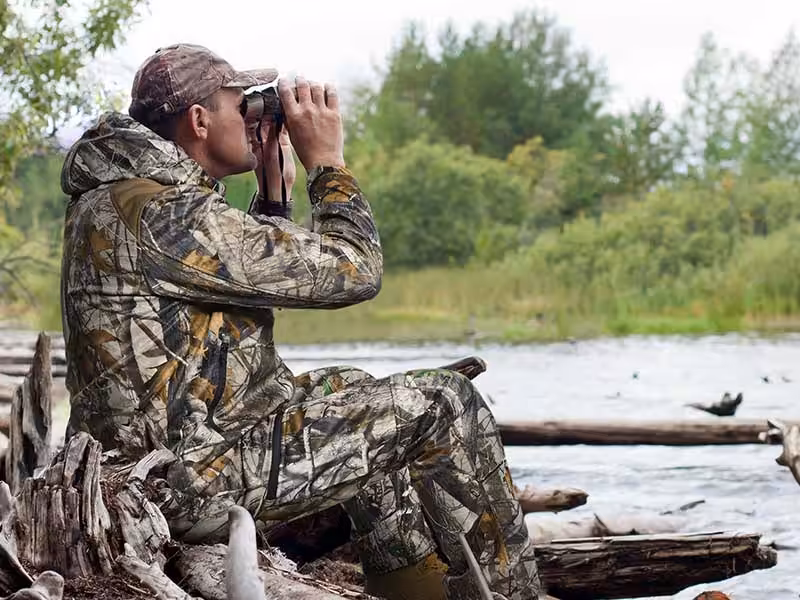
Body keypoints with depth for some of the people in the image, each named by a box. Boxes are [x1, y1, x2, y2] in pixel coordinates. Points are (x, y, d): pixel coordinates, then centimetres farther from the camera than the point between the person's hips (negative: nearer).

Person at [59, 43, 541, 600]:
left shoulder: (111, 198, 11)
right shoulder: (163, 215, -21)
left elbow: (262, 277, 25)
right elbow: (353, 272, -16)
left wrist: (272, 187, 15)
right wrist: (328, 159, -5)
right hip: (197, 483, -10)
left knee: (357, 391, 26)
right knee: (447, 406, -3)